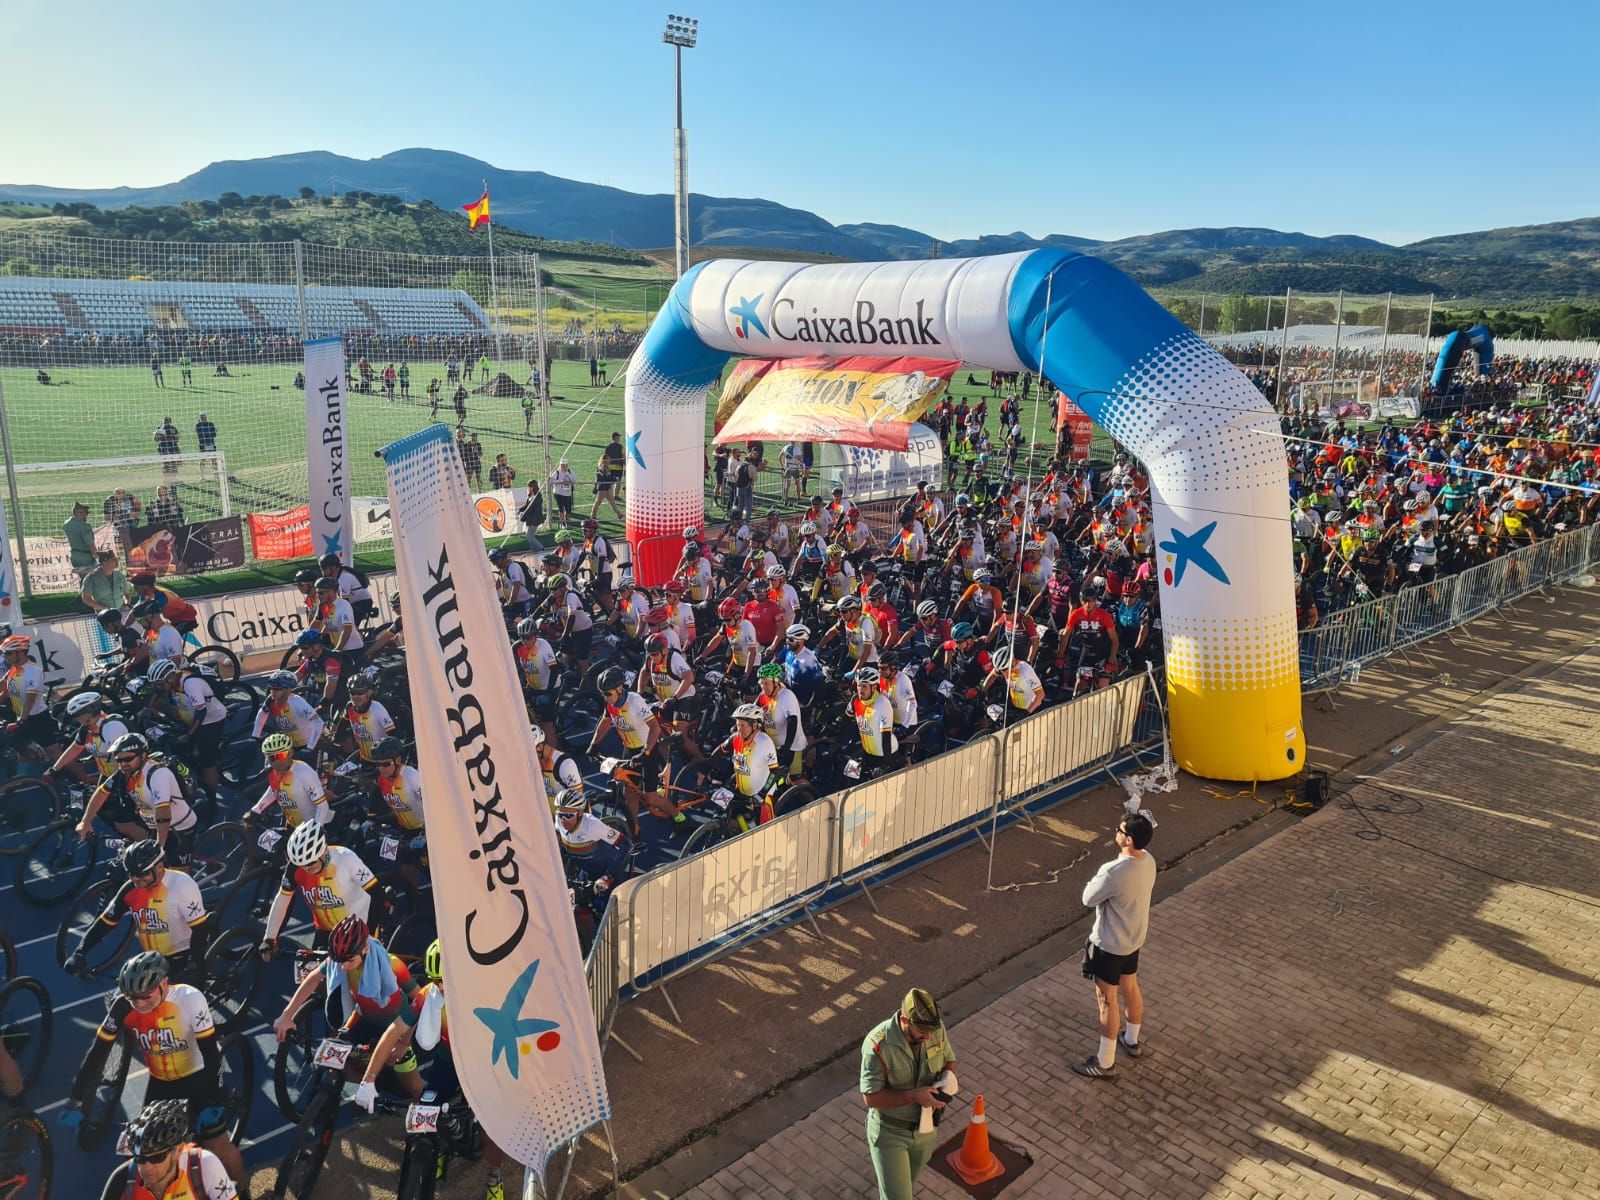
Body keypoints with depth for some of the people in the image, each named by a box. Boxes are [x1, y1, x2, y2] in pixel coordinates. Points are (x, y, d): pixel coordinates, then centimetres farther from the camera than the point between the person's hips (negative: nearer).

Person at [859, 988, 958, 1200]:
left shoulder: (936, 1028, -17)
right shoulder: (878, 1045, -33)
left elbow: (949, 1060, 3)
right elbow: (870, 1097, -26)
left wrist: (947, 1080, -19)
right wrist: (915, 1096, -32)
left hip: (924, 1126, 5)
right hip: (889, 1131, -5)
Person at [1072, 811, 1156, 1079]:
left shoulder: (1114, 872, -35)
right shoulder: (1148, 861, -8)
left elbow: (1088, 899, -19)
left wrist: (1096, 881, -5)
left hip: (1110, 944, -8)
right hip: (1134, 937, 8)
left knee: (1107, 1000, 7)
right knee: (1130, 988, 27)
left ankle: (1105, 1063, 20)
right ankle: (1133, 1041, 48)